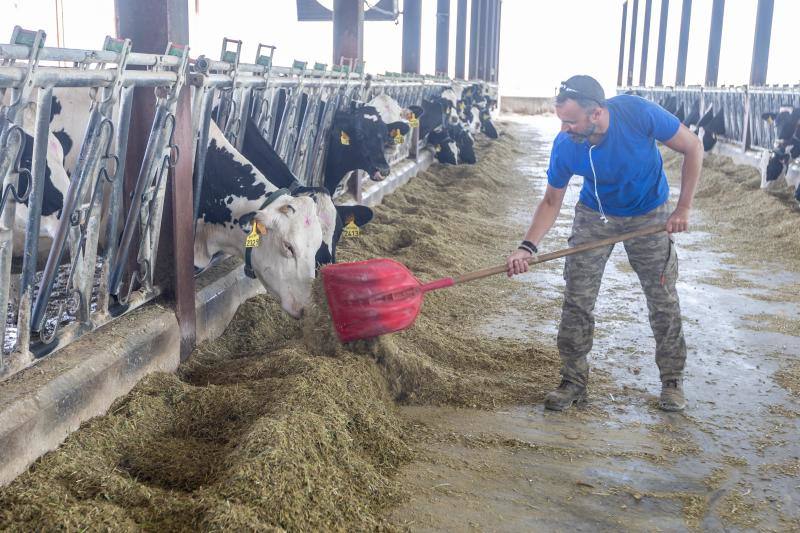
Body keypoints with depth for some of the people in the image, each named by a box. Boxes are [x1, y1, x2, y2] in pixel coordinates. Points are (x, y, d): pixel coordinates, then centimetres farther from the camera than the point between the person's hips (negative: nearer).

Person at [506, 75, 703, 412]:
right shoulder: (565, 146, -25)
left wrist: (683, 209, -20)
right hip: (594, 217, 1)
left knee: (664, 301, 5)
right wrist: (528, 247, -27)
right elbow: (551, 201, -12)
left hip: (648, 215, -1)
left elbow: (693, 148, -17)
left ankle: (672, 381, 22)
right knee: (577, 301, -4)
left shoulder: (638, 113, -31)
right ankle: (573, 381, 10)